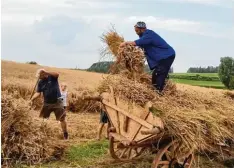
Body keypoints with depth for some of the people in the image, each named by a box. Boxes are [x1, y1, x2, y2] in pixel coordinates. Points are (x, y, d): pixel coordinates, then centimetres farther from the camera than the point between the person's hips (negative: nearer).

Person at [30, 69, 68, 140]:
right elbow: (38, 93, -1)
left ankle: (65, 134, 10)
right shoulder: (40, 82, 3)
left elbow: (57, 74, -31)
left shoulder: (52, 77, -9)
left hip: (57, 102, -5)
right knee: (42, 118, 9)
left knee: (62, 118, -1)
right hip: (47, 103, 5)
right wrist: (32, 99, -16)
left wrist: (46, 72, -37)